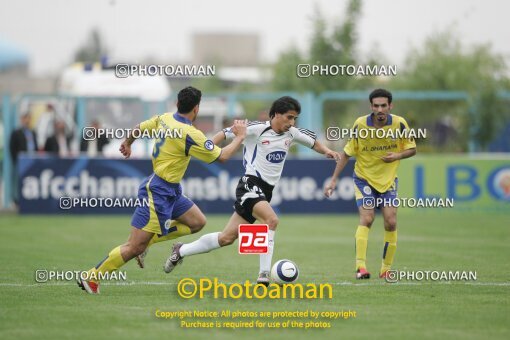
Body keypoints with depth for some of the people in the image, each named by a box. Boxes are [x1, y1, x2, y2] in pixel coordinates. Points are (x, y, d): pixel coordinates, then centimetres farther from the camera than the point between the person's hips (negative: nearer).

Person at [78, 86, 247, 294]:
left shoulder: (165, 118, 2)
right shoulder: (190, 135, -22)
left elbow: (139, 128, 18)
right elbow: (221, 156, -15)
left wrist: (127, 143, 39)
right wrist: (239, 137, -1)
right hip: (158, 192, -10)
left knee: (198, 223, 13)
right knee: (135, 248, -6)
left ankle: (148, 240, 14)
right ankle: (91, 278, 2)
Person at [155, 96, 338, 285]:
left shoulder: (292, 133, 8)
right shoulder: (257, 129, -11)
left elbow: (313, 142, 22)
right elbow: (226, 133, -6)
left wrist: (326, 151, 2)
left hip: (266, 191, 7)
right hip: (251, 184, -7)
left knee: (227, 238, 9)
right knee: (271, 220, -31)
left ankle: (181, 251, 25)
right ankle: (264, 276, -30)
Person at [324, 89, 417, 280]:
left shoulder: (399, 124, -12)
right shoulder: (360, 125, -15)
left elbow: (412, 149, 0)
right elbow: (347, 153, -5)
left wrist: (398, 156, -22)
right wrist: (333, 180, -9)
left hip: (388, 180, 2)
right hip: (364, 178, -2)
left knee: (391, 222, -7)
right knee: (367, 218, -19)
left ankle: (386, 269, 7)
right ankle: (361, 267, -24)